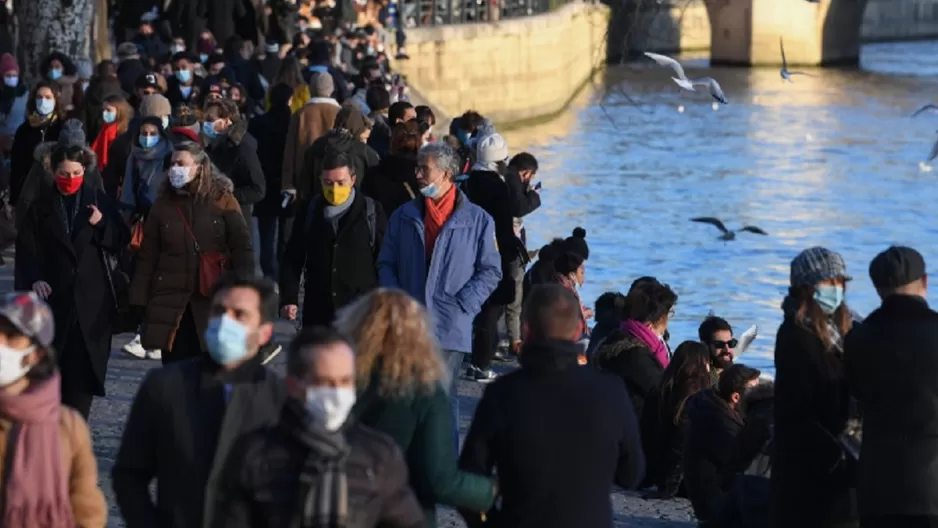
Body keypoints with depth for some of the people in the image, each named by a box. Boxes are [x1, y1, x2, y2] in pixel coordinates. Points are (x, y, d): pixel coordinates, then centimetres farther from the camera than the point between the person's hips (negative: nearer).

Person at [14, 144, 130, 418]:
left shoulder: (98, 199, 4)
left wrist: (102, 224, -15)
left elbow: (121, 240, 4)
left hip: (91, 295, 0)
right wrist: (33, 279, -13)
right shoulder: (42, 205, 4)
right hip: (54, 293, 0)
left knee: (84, 360, -2)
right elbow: (26, 246, 1)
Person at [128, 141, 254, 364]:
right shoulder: (163, 204, 8)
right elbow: (147, 256, 9)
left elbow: (242, 248, -3)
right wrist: (139, 300, 3)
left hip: (213, 301, -2)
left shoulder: (223, 201, 0)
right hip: (171, 303, 2)